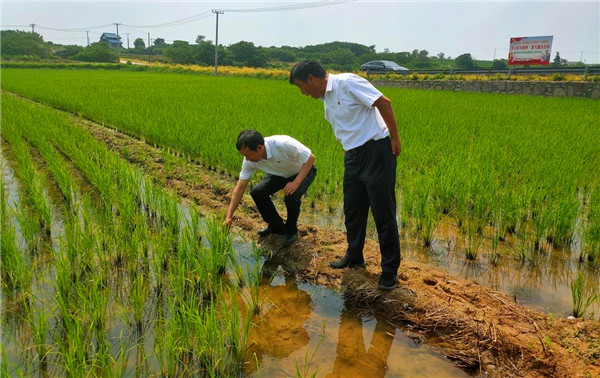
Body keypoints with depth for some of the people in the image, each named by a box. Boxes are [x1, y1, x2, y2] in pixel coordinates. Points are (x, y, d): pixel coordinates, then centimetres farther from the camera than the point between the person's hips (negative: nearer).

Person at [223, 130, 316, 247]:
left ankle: (291, 231, -2)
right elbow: (240, 187, -15)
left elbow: (311, 158, -28)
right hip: (280, 174, 5)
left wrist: (296, 182, -37)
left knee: (291, 196, -31)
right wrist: (229, 216, -19)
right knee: (257, 192, -14)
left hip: (303, 171, -5)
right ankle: (276, 226, 8)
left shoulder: (284, 144, -39)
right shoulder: (250, 161, -22)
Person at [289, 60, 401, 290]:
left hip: (377, 151, -9)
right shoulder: (327, 102, 14)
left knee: (383, 212, -2)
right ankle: (354, 258, 35)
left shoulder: (347, 83, -13)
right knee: (352, 210, 16)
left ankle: (390, 269, 10)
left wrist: (395, 138, -14)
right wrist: (346, 162, 19)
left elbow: (384, 102, -16)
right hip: (354, 156, 9)